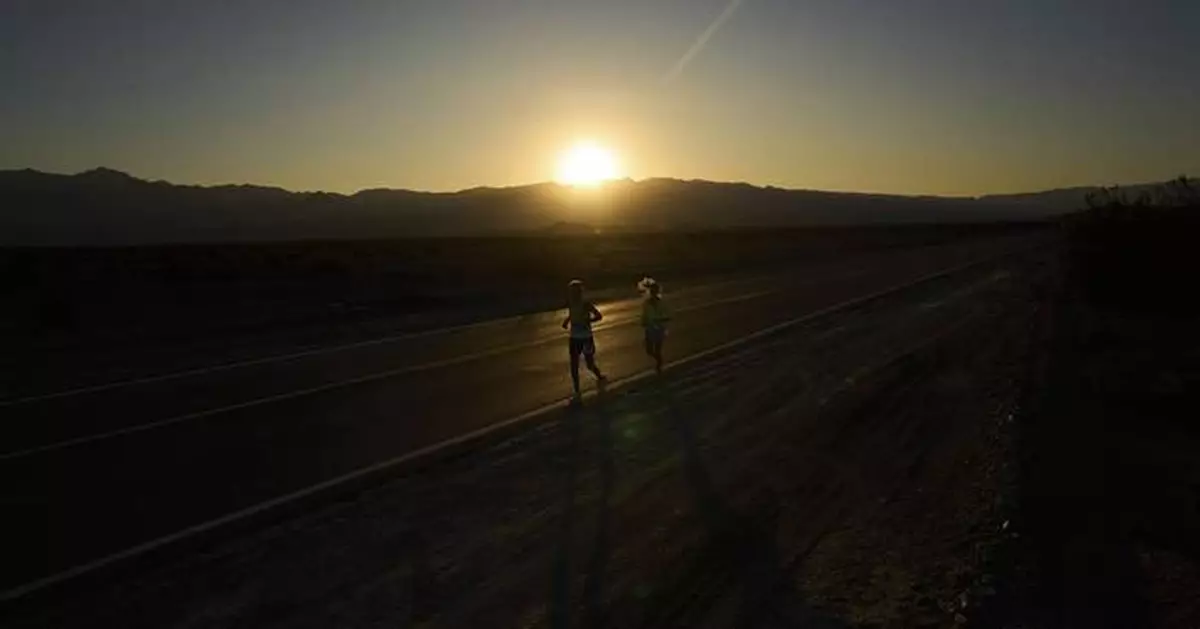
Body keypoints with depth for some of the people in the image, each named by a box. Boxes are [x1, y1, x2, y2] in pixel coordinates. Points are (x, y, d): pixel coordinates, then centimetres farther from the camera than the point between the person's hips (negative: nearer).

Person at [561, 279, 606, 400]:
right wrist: (566, 321, -2)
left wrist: (586, 321, -26)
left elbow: (599, 316, -13)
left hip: (586, 338, -4)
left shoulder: (586, 304, -17)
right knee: (574, 367, 4)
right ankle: (577, 393, 17)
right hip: (574, 339, 4)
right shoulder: (571, 304, -3)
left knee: (590, 365, 9)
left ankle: (601, 378, 41)